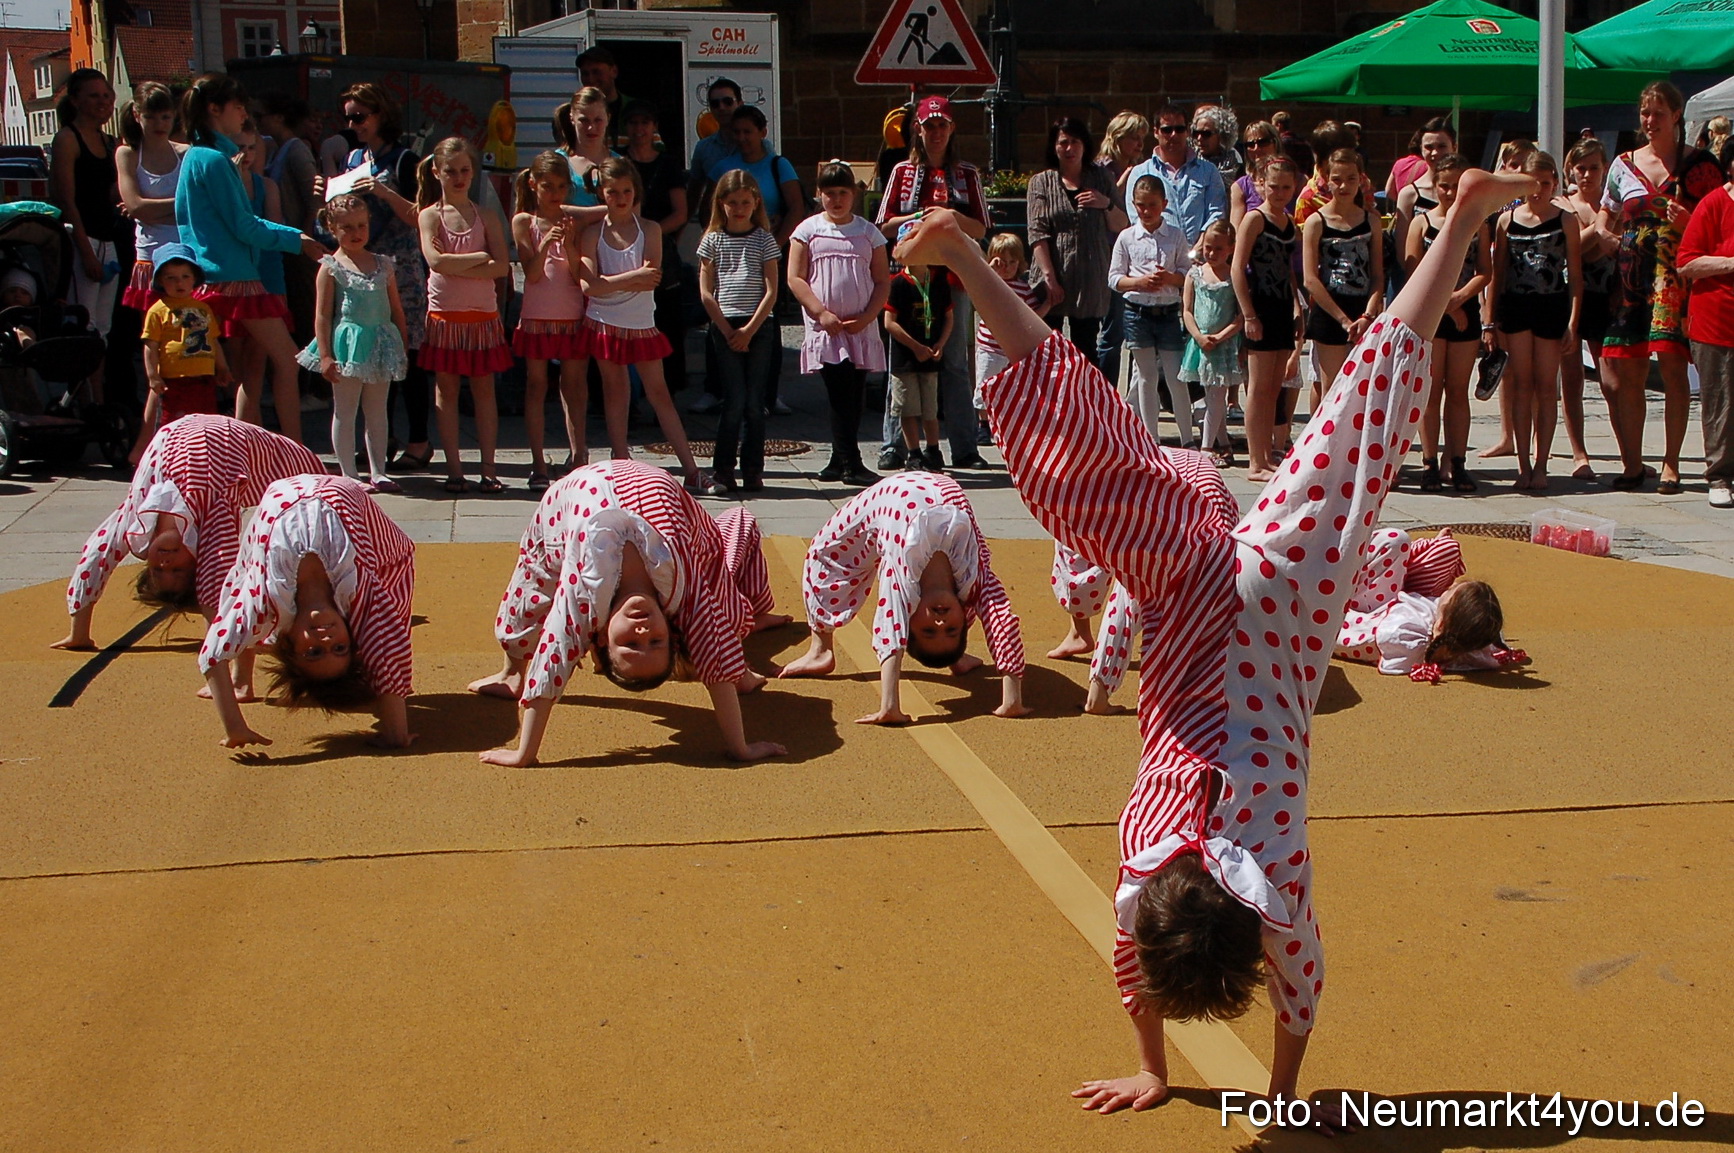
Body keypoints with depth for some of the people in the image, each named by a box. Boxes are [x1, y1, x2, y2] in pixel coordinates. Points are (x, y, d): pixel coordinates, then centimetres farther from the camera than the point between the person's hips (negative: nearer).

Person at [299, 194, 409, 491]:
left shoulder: (383, 265, 8)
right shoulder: (331, 267, -3)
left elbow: (396, 310, 12)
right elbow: (323, 315, -6)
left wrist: (401, 349, 8)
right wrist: (325, 354, -12)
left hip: (380, 344, 4)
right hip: (347, 344, -4)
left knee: (377, 411, 10)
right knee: (345, 411, 3)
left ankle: (377, 471, 17)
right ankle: (349, 474, 10)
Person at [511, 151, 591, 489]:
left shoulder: (573, 223, 6)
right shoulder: (524, 221, 1)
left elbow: (580, 276, 0)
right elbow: (532, 273, -6)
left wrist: (569, 245, -16)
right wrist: (545, 244, -22)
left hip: (573, 317, 2)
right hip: (537, 317, -2)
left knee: (574, 386, 6)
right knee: (536, 386, 1)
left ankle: (578, 454, 15)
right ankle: (539, 465, 3)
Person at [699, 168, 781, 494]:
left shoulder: (764, 240, 6)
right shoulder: (713, 240, 7)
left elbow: (771, 291, 0)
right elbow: (706, 292, 3)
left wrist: (749, 330, -9)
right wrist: (728, 330, -4)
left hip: (759, 328, 1)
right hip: (725, 328, -1)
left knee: (755, 403, 1)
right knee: (734, 400, -7)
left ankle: (753, 471, 8)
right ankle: (723, 472, -1)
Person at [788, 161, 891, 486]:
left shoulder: (868, 233, 10)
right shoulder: (808, 230, 6)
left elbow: (883, 282, 8)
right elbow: (795, 279, 1)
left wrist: (866, 317, -7)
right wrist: (822, 313, -11)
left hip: (862, 328, 2)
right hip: (824, 327, -2)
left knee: (853, 395, 4)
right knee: (839, 394, -10)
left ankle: (840, 462, 14)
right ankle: (851, 464, -10)